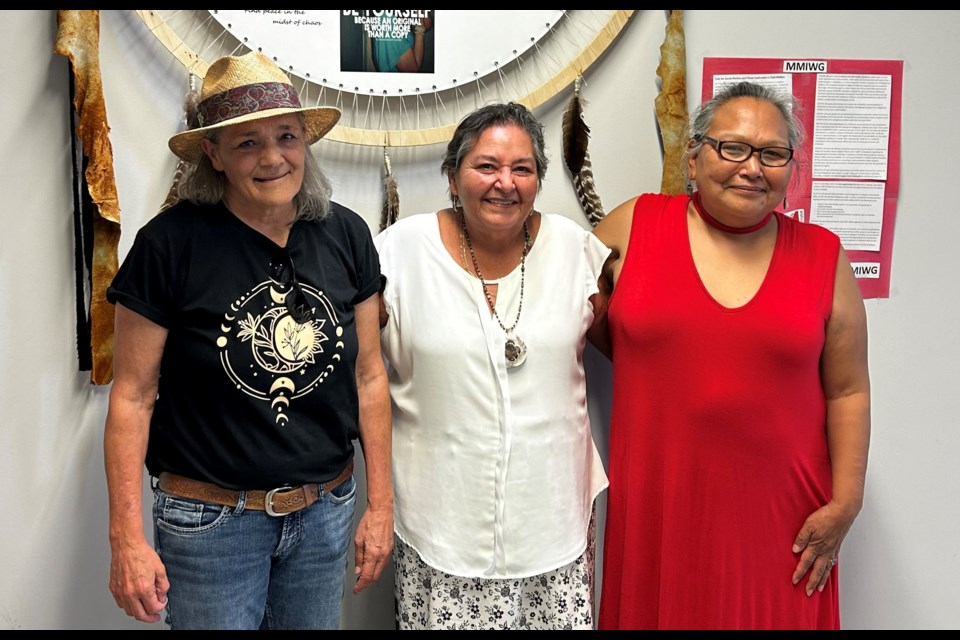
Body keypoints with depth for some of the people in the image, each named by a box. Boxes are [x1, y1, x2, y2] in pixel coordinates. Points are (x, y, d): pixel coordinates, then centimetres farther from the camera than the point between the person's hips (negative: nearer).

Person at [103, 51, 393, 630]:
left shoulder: (346, 236, -3)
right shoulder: (170, 245, -14)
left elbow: (369, 376, 3)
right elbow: (133, 396, -10)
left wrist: (381, 504, 5)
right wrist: (127, 539, -11)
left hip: (326, 510, 4)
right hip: (210, 518, -3)